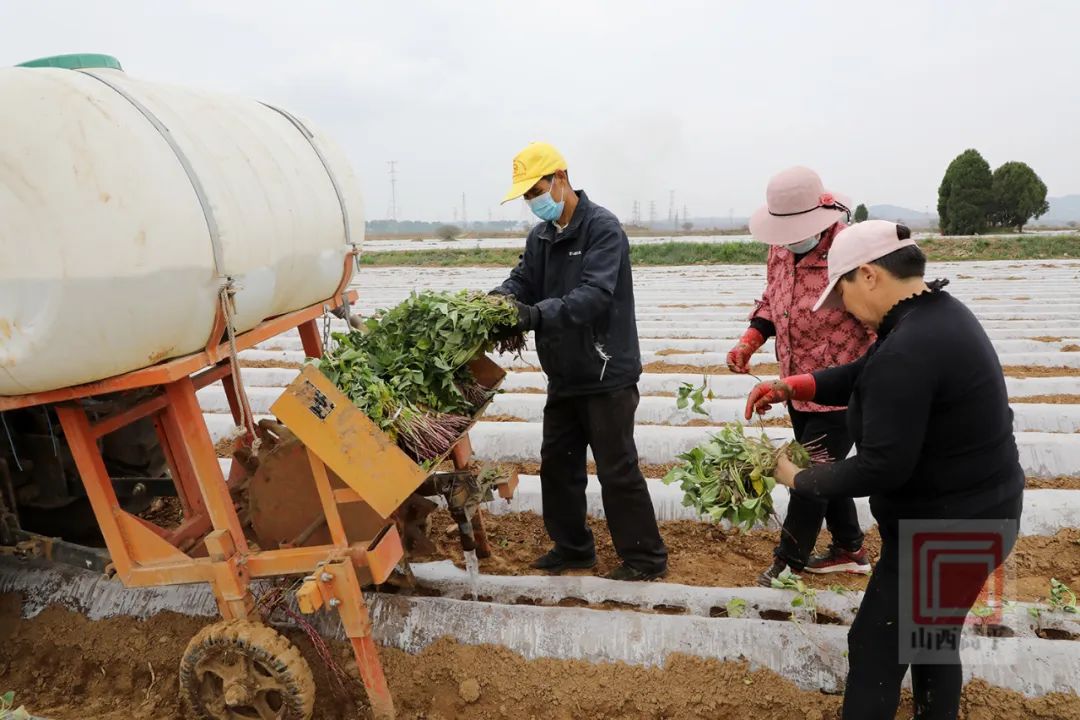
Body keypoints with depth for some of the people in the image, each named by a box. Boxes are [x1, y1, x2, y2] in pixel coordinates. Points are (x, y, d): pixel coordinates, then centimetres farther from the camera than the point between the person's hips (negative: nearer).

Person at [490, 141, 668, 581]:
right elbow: (523, 280, 6)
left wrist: (538, 314, -38)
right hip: (564, 375, 8)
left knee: (617, 469, -1)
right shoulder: (541, 236, 12)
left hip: (607, 373, -8)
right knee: (557, 463, 15)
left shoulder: (602, 228, -14)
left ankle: (645, 557, 14)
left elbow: (594, 295, -27)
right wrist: (498, 298, -17)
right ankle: (572, 547, 31)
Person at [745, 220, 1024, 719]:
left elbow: (881, 468, -28)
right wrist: (790, 387, 6)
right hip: (973, 513, 10)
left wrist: (799, 480, -14)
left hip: (945, 531, -10)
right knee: (931, 636, 25)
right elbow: (867, 375, 14)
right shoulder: (938, 312, 3)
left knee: (876, 647, 6)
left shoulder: (906, 350, -29)